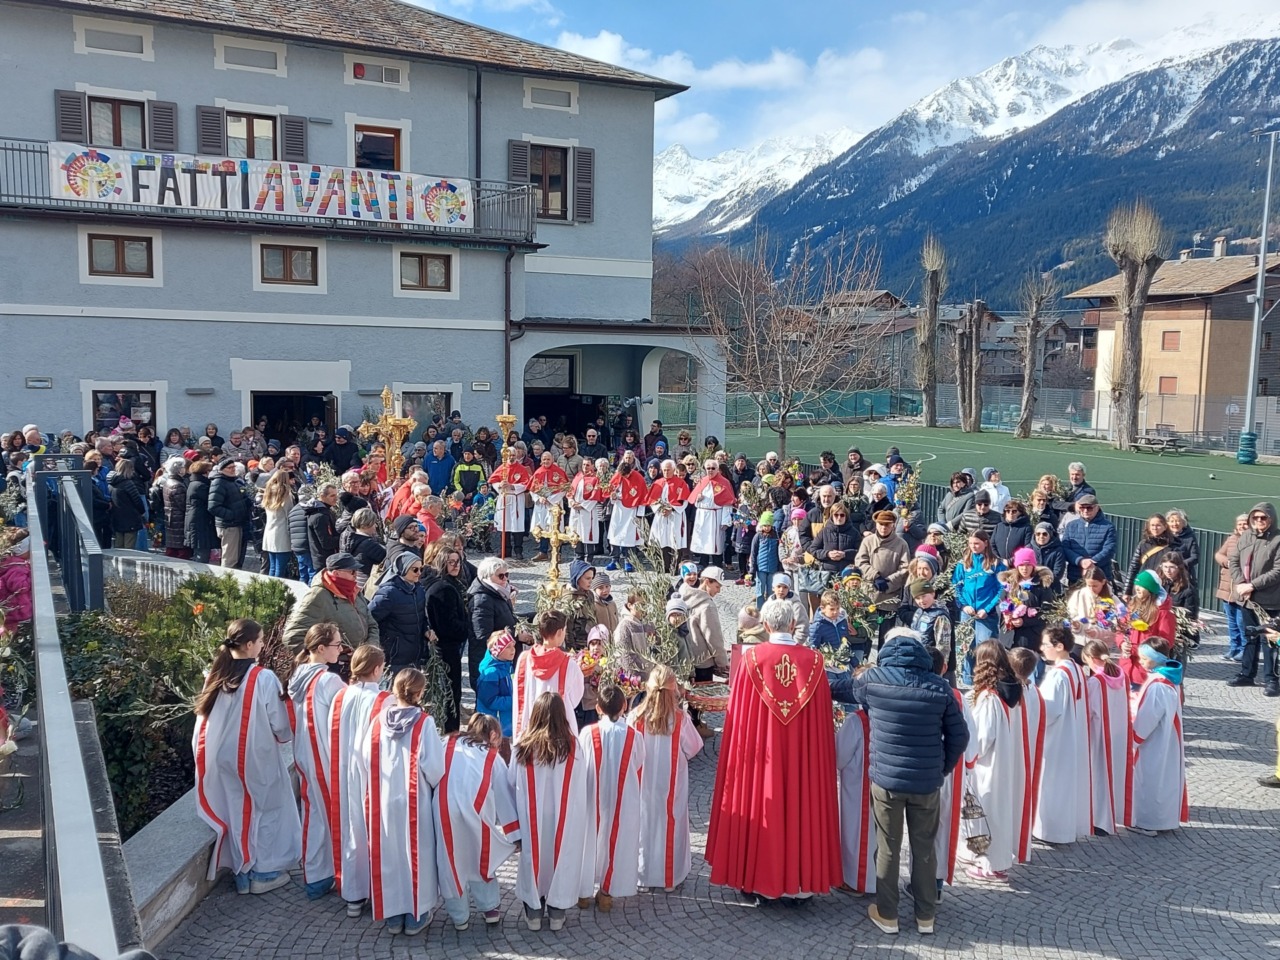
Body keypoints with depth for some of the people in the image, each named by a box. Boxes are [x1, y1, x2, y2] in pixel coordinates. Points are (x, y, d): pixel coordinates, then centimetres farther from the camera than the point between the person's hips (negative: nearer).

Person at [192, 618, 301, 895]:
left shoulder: (215, 675, -3)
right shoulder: (264, 678, -19)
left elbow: (204, 716, 7)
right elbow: (280, 724, -12)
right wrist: (285, 736, 10)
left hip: (222, 758, 5)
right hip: (256, 758, -5)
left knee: (236, 811, 16)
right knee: (264, 810, 12)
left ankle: (242, 873, 26)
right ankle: (264, 872, 20)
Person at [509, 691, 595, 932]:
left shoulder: (524, 745, -13)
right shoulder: (573, 746, -14)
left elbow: (512, 781, -3)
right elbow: (585, 787, -7)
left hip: (532, 818, 1)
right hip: (564, 819, 0)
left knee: (534, 857, 16)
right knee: (560, 858, 14)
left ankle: (533, 914, 26)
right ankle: (557, 914, 24)